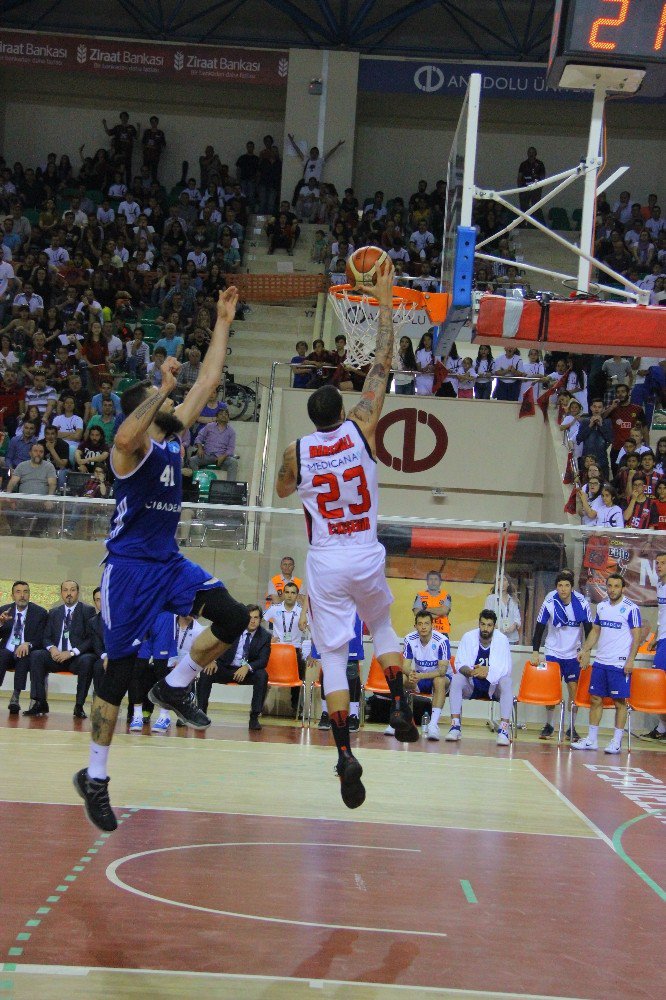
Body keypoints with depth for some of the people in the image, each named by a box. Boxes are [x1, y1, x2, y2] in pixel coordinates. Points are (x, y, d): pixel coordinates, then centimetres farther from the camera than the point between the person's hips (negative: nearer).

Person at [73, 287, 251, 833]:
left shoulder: (174, 436, 12)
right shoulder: (133, 446, -10)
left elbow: (209, 379, 15)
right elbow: (125, 436, -38)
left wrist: (224, 321, 13)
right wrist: (163, 388, -34)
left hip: (170, 562, 7)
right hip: (130, 566, -7)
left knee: (233, 616, -15)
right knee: (119, 671, -3)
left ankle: (175, 686, 8)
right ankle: (95, 777, 9)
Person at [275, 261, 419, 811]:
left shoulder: (296, 451, -4)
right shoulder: (361, 431, -6)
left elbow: (283, 490, 18)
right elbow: (382, 365, 1)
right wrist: (385, 302, 7)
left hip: (325, 561, -1)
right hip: (367, 557, 1)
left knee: (334, 658, 1)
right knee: (383, 626, 29)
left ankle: (345, 754, -11)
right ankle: (400, 705, 12)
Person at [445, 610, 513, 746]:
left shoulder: (502, 640, -12)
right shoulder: (468, 637, -8)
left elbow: (506, 669, -18)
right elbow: (459, 664, -11)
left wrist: (489, 671, -39)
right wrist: (470, 671, -35)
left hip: (494, 685, -1)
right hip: (471, 685, 1)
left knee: (506, 682, -32)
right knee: (456, 679, -27)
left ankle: (504, 729, -36)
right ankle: (455, 726, -29)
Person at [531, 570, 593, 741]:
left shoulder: (582, 604, -11)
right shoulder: (549, 603, -13)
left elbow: (589, 629, -3)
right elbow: (539, 628, -9)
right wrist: (535, 652, -15)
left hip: (573, 654, 1)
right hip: (553, 652, -1)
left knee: (574, 689, -3)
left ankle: (572, 727, 8)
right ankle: (548, 725, 9)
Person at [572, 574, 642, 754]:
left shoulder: (631, 608, -7)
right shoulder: (601, 606, 11)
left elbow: (637, 636, -8)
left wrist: (630, 660, -14)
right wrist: (585, 650, 11)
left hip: (620, 664, -6)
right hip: (600, 661, 6)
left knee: (620, 701, -1)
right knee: (595, 699, 7)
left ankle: (617, 742, 4)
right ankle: (591, 740, 14)